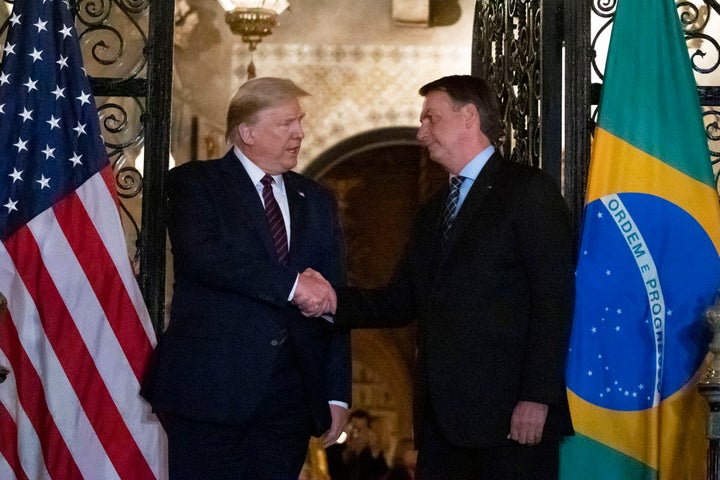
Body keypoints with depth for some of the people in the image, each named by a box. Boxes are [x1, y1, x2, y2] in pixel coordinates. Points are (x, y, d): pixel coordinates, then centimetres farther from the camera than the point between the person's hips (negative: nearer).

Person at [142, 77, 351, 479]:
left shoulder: (317, 201, 16)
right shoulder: (195, 183, 1)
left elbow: (334, 302, 14)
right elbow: (199, 254, -18)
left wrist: (338, 394, 7)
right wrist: (290, 284, -20)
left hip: (291, 390, 4)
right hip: (211, 385, -4)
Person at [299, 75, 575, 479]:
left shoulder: (529, 191, -3)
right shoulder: (434, 211, 21)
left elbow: (554, 299, -11)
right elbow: (401, 302, 14)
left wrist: (537, 397, -17)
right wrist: (331, 301, -2)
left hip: (509, 414, -7)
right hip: (442, 416, 7)